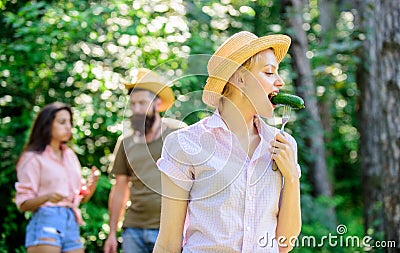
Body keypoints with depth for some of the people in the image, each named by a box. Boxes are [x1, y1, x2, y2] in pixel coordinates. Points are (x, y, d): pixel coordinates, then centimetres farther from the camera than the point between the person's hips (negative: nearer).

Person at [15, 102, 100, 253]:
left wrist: (93, 183, -1)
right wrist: (47, 197, -24)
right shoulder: (33, 158, 0)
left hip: (72, 223, 6)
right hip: (46, 222, -6)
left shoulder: (70, 155, 19)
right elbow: (23, 203, -6)